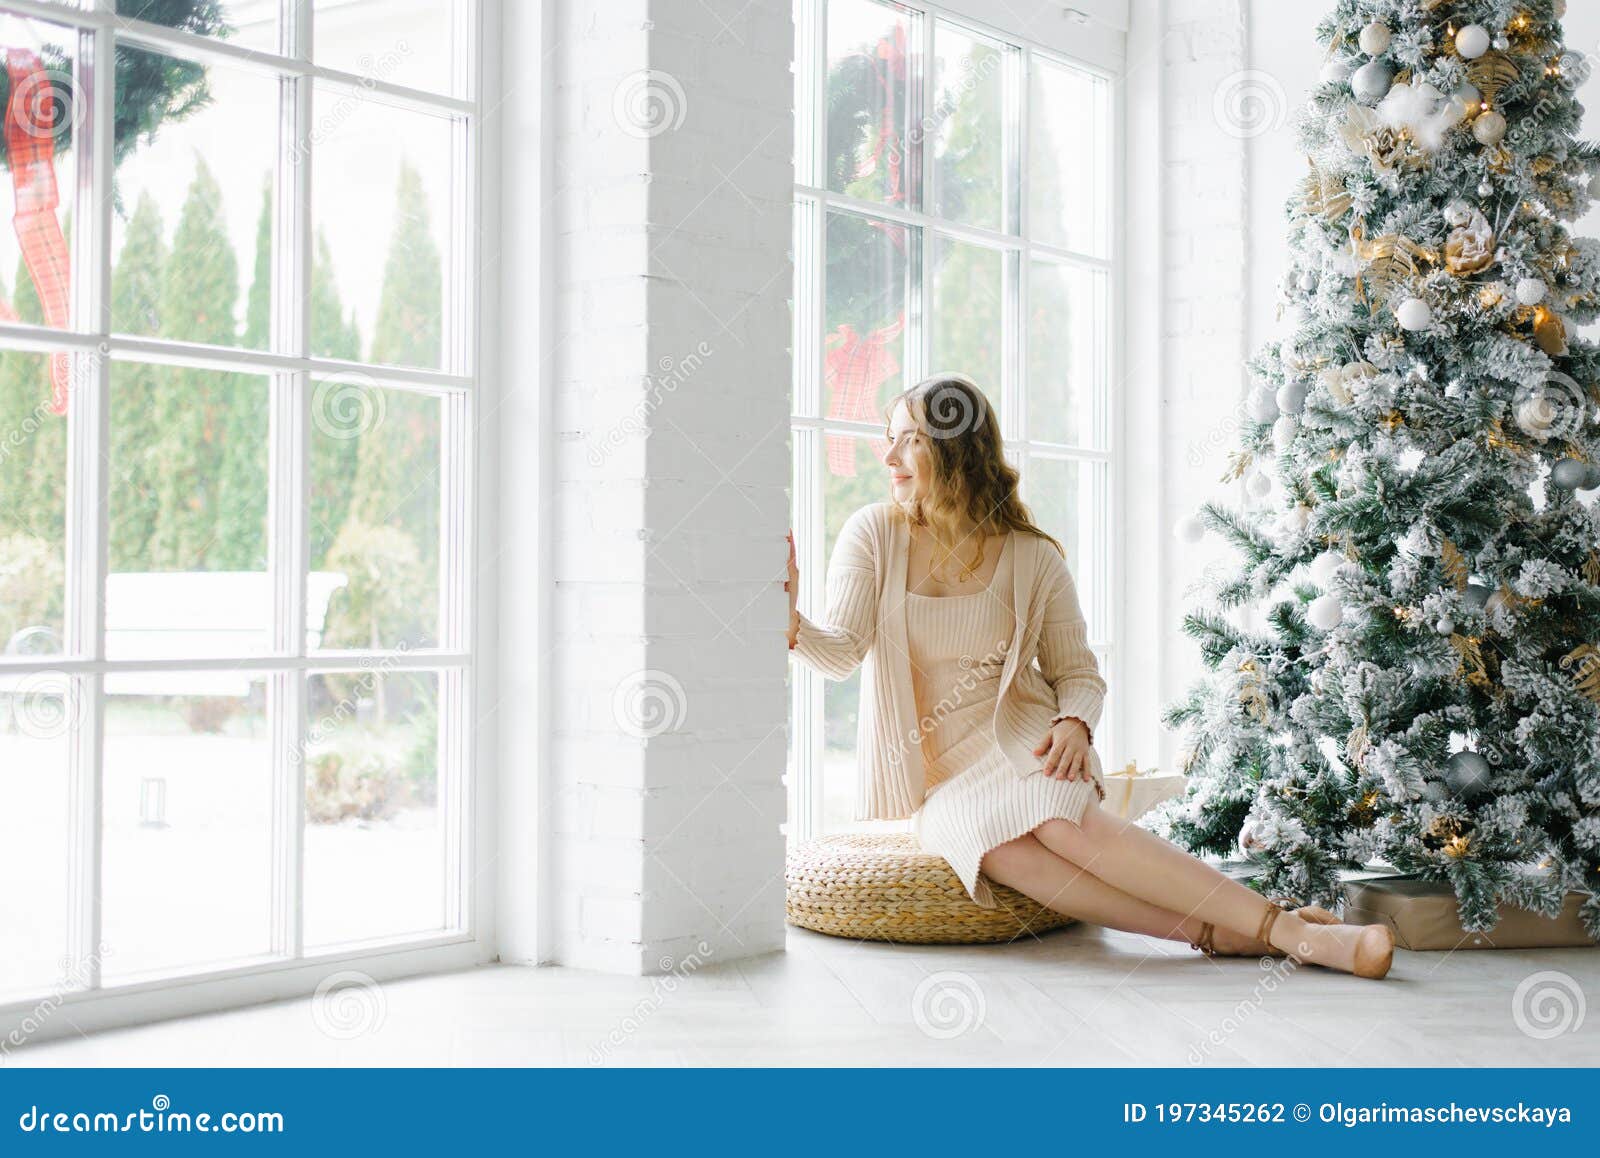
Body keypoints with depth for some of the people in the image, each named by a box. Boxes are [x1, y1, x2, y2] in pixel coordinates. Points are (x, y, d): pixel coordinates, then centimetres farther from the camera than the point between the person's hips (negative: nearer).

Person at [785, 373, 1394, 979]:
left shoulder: (1033, 557, 3)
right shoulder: (873, 533, 2)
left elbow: (1078, 672, 8)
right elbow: (842, 651, -8)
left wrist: (1074, 724, -14)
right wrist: (789, 622, -29)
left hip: (1018, 746, 0)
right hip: (933, 781, 0)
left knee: (1060, 814, -35)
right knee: (992, 838, -35)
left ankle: (1284, 926, -36)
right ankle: (1212, 931, -36)